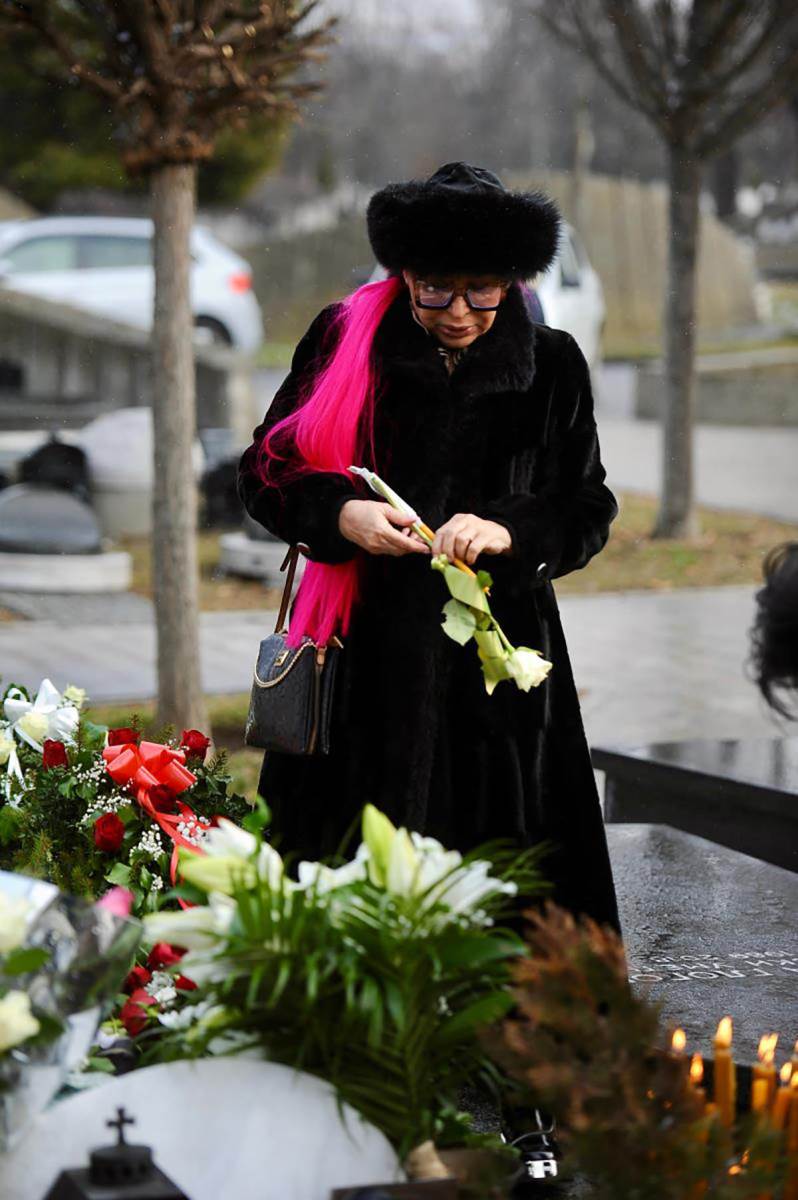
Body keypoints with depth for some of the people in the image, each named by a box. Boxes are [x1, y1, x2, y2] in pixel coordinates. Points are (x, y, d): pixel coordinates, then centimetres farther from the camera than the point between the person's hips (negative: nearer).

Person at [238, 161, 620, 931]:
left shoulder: (551, 366, 4)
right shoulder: (344, 340, 2)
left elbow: (589, 510, 5)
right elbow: (265, 471, 5)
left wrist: (509, 532, -15)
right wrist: (339, 514, -15)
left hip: (495, 664, 0)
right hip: (363, 660, 0)